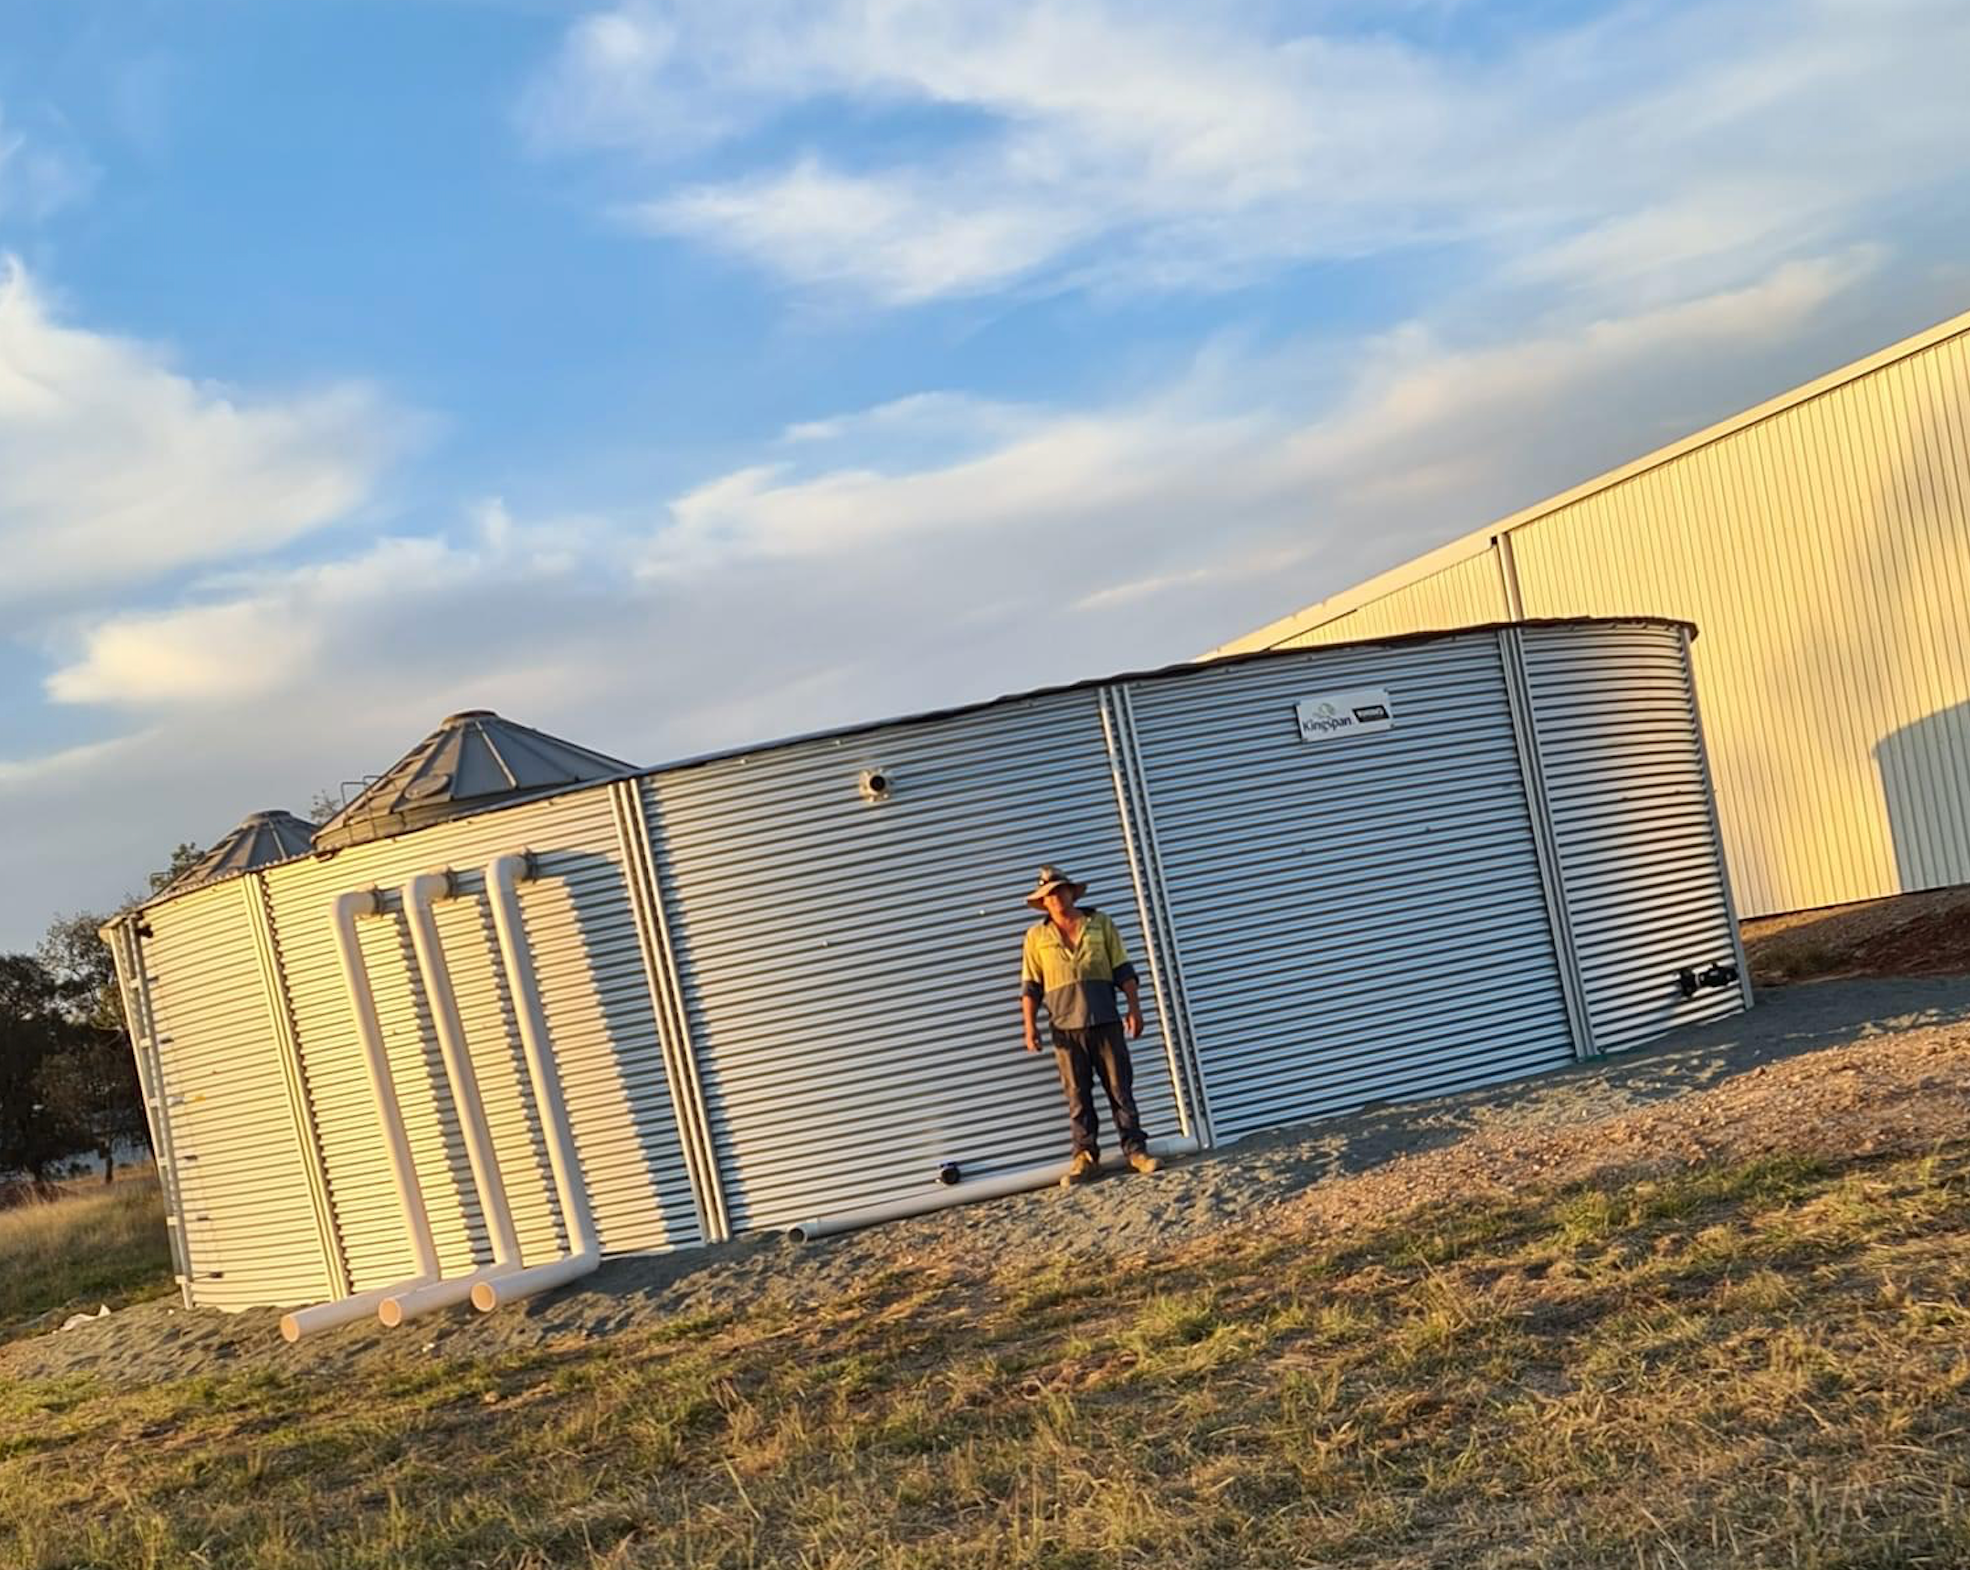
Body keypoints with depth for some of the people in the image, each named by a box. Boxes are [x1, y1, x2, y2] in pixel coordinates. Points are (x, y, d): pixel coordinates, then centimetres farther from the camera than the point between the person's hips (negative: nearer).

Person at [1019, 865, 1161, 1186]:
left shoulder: (1100, 923, 8)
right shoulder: (1037, 936, 8)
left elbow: (1124, 971, 7)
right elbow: (1030, 986, 6)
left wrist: (1134, 1009, -1)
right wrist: (1030, 1026, -3)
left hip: (1105, 1022, 0)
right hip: (1065, 1028, 0)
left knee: (1121, 1089, 1)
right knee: (1077, 1096, 2)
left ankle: (1135, 1150, 7)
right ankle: (1085, 1157, 8)